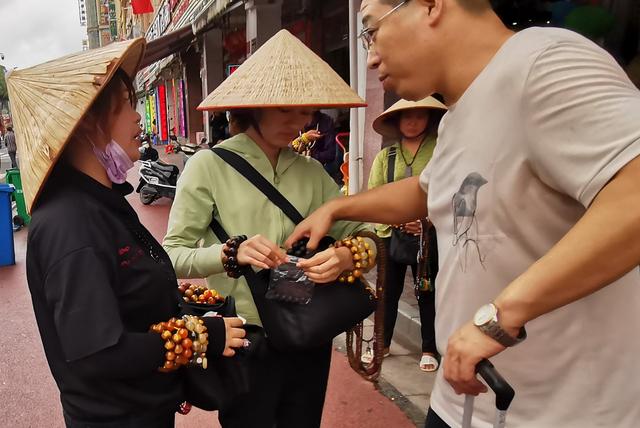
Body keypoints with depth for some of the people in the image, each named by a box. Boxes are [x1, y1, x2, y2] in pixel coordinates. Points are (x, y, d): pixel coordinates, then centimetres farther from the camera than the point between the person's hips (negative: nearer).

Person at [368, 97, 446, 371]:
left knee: (428, 292, 7)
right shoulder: (385, 156, 9)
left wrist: (428, 221, -19)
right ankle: (382, 344, 27)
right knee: (388, 291, 10)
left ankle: (429, 349, 22)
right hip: (391, 233, 2)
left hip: (429, 236, -2)